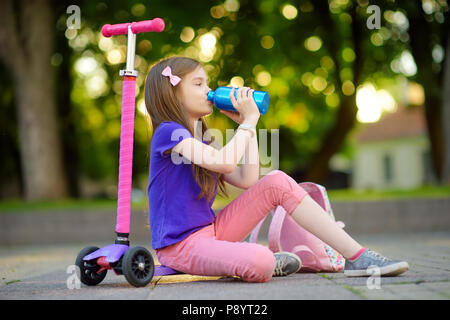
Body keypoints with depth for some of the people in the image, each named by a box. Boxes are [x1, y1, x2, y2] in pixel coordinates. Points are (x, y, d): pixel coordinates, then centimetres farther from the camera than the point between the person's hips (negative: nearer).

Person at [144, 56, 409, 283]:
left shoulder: (201, 141, 16)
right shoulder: (168, 133, -12)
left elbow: (247, 180, 8)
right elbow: (226, 163, -26)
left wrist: (247, 124, 8)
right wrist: (249, 120, -12)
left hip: (211, 231, 9)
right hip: (181, 245, -9)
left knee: (278, 182, -5)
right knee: (259, 263, -38)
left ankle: (357, 256, -7)